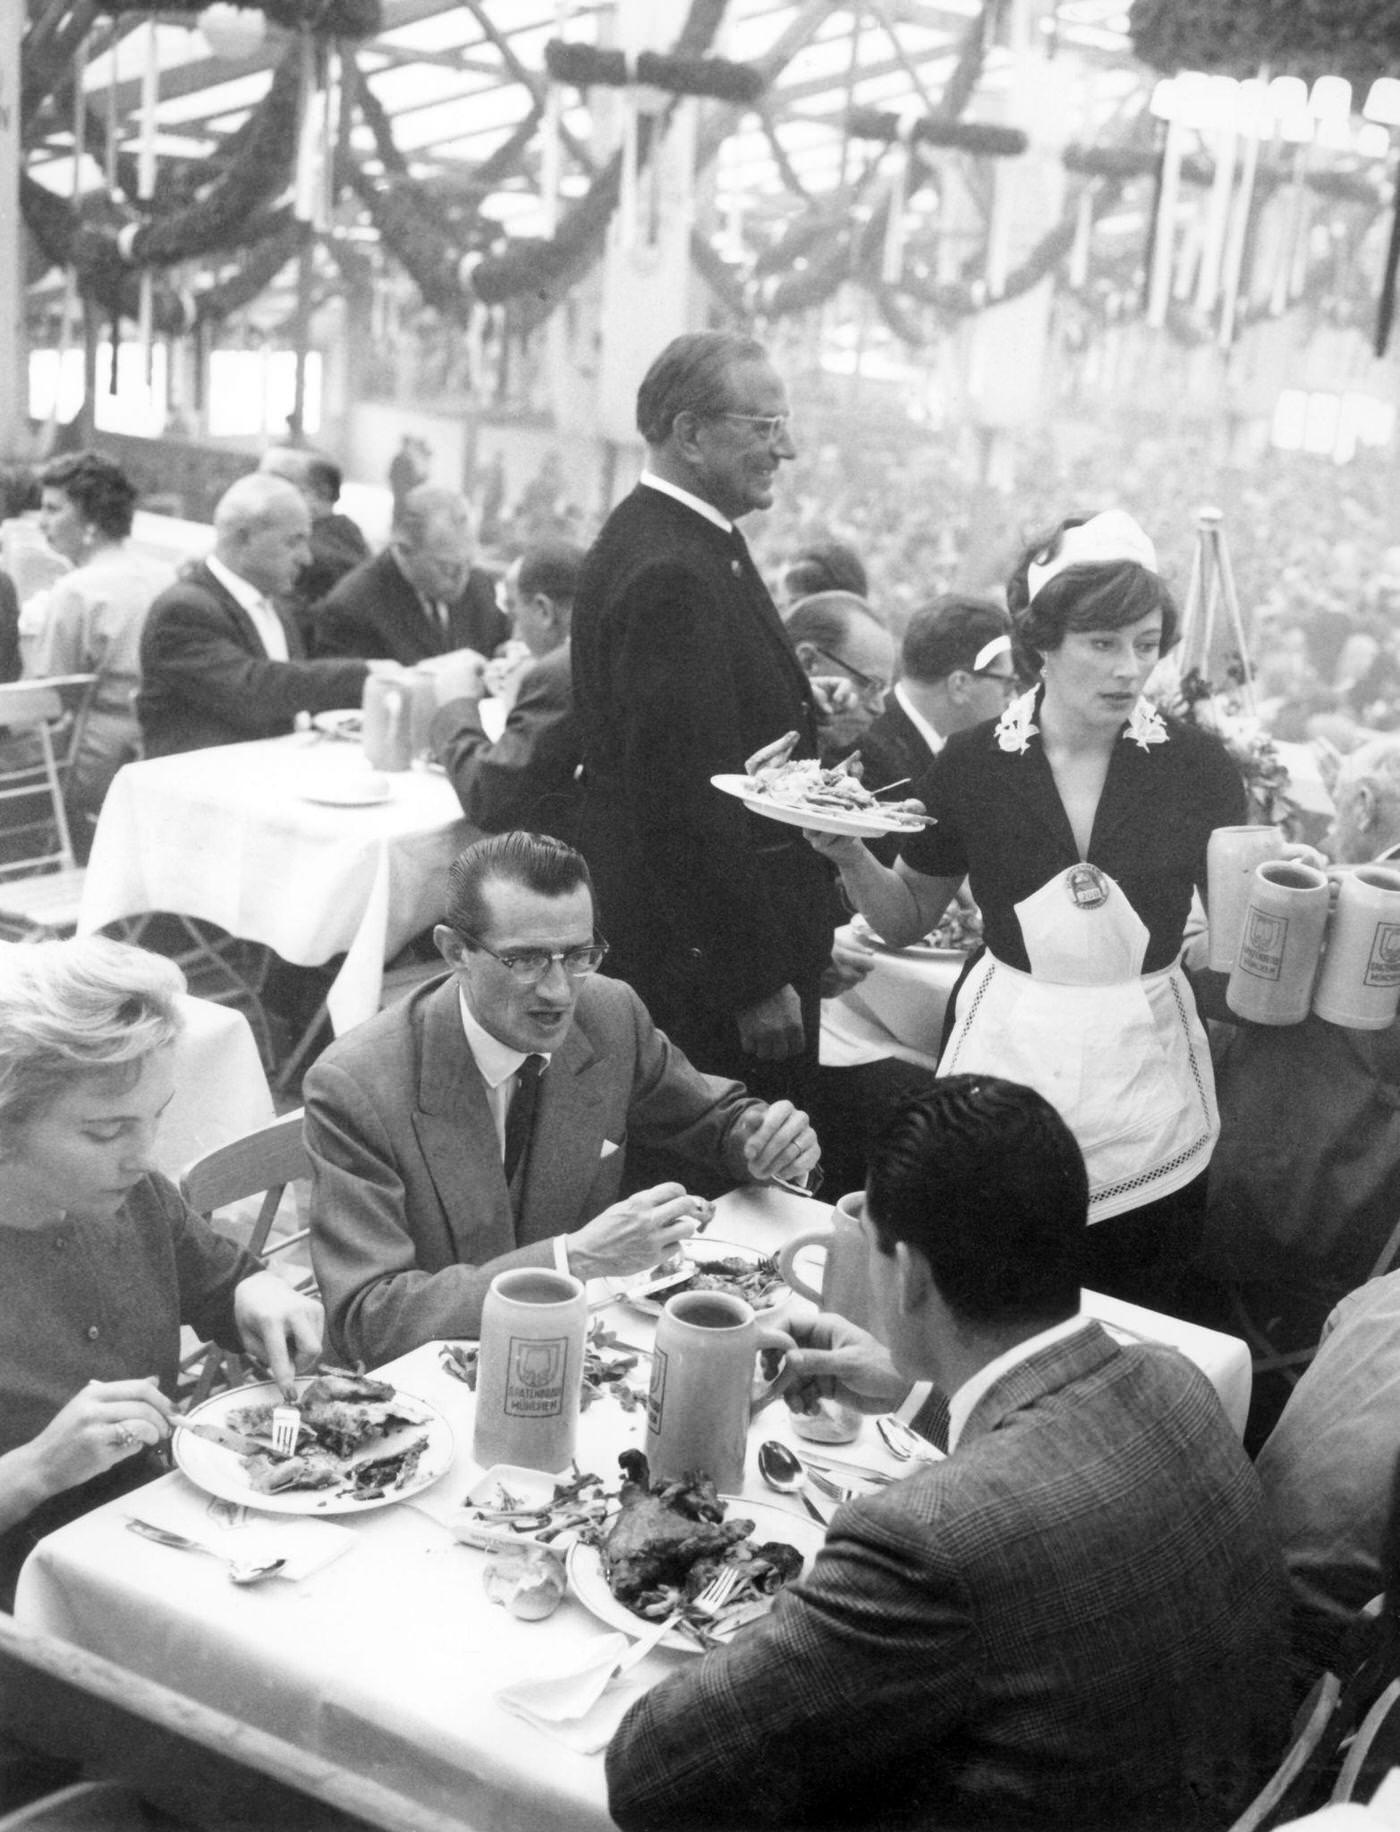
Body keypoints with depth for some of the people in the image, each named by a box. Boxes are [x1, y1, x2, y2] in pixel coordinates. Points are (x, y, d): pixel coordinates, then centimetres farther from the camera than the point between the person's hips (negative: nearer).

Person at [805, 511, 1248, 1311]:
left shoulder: (1194, 764, -4)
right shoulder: (975, 762, -3)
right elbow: (908, 919, 8)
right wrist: (849, 856, -8)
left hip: (1144, 1089, 0)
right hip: (1008, 1065, 0)